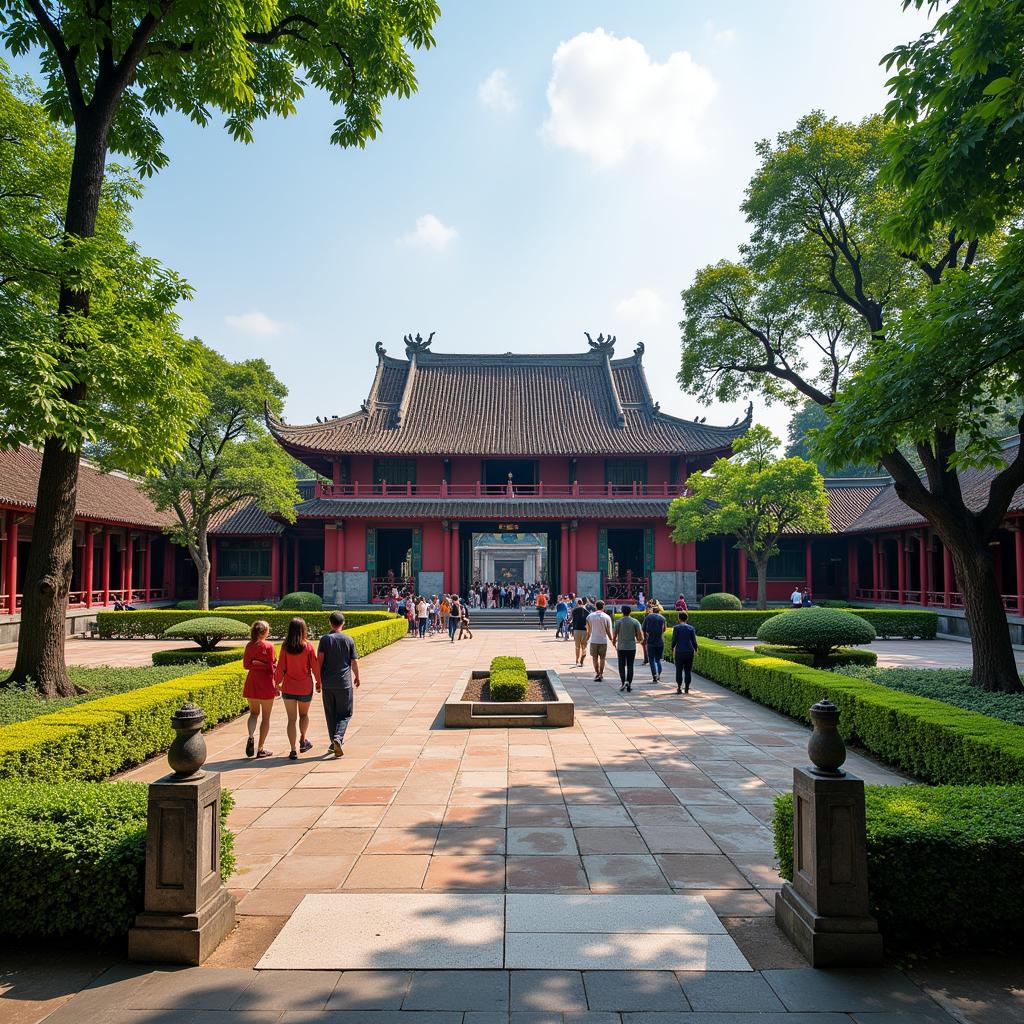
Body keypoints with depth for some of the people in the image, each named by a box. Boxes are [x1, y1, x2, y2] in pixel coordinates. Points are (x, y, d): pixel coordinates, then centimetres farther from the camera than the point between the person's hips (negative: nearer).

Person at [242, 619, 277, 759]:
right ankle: (261, 749, 8)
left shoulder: (249, 646, 3)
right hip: (266, 684, -4)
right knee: (266, 716, 6)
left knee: (254, 713, 18)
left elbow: (245, 664, 3)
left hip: (251, 683, 4)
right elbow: (272, 666, -8)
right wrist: (276, 684, -2)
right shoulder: (269, 646, -9)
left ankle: (251, 737, -9)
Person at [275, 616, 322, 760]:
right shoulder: (308, 646, -10)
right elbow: (315, 666, -5)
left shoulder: (285, 646, -8)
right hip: (305, 687, 0)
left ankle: (293, 750, 0)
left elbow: (281, 667, -5)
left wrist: (277, 682, 8)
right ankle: (303, 740, 25)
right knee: (304, 714, 25)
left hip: (288, 687, 0)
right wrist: (319, 682, 8)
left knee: (291, 719, 4)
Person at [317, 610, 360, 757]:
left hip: (327, 683, 1)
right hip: (344, 682, -1)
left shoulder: (325, 639, -3)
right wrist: (357, 677, 17)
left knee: (330, 714, 13)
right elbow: (354, 662, 1)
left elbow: (319, 660, -8)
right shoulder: (349, 640, -1)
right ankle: (338, 737, -14)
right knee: (345, 713, 8)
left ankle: (334, 743, 18)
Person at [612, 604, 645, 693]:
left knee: (622, 665, 8)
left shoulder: (618, 622, -5)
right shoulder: (635, 622, -2)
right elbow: (640, 635, -4)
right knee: (630, 666, 8)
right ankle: (629, 684, 4)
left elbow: (614, 635, -4)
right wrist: (640, 640, 18)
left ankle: (623, 682, -9)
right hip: (632, 647, 1)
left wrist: (614, 643, 14)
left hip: (621, 647, -1)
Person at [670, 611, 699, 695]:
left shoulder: (677, 628, -3)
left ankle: (679, 688, 0)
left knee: (679, 670, 4)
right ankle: (687, 688, 7)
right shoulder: (691, 628, 4)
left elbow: (674, 640, -4)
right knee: (688, 670, 7)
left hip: (679, 651, -2)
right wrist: (695, 649, 20)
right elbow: (694, 641, 4)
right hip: (689, 652, 2)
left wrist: (672, 649, 12)